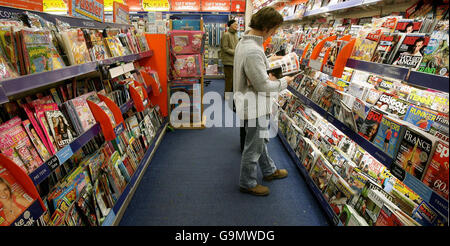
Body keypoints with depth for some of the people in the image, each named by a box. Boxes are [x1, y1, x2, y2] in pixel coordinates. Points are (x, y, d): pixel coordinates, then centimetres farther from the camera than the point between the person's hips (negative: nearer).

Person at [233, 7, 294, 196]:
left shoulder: (245, 41, 5)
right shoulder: (253, 51, -29)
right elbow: (263, 85, -25)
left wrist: (268, 60, 11)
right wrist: (284, 82, -9)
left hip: (254, 104, 11)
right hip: (254, 107, -11)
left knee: (261, 139, 26)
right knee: (253, 147, 7)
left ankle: (269, 171, 47)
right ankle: (247, 183, 27)